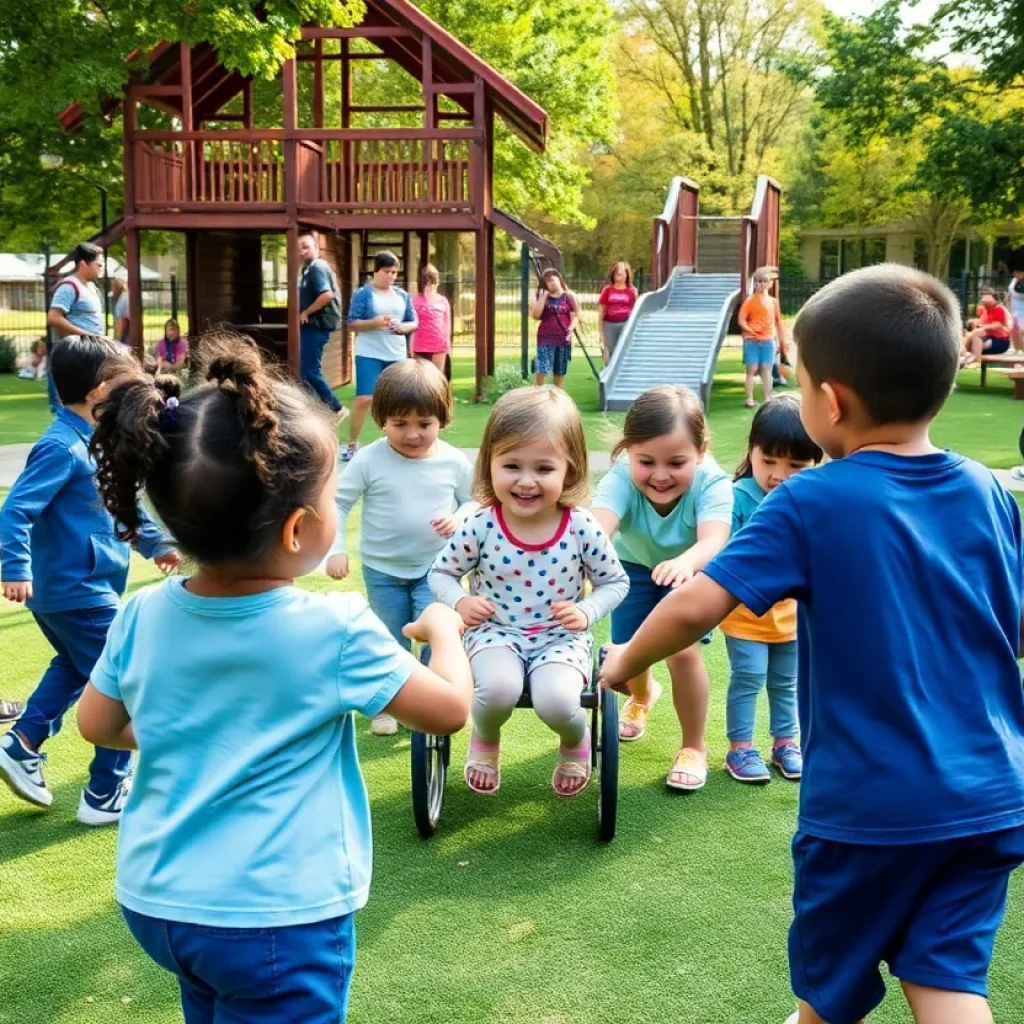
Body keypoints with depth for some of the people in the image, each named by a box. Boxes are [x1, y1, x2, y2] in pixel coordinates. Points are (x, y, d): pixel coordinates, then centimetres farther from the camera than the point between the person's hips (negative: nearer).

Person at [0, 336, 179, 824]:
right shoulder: (62, 448, -22)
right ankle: (106, 794, 10)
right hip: (78, 592, -10)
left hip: (63, 590, 10)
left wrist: (156, 543, 27)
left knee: (75, 666, 30)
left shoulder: (95, 442, 8)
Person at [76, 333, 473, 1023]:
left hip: (154, 899, 5)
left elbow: (98, 725, 9)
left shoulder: (143, 616, -7)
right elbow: (450, 709, -10)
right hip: (275, 917, -5)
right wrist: (443, 628, 9)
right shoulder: (335, 630, -20)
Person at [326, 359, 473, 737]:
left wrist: (459, 519, -18)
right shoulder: (369, 460, -14)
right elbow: (338, 503, -7)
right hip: (382, 569, 0)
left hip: (437, 567, 0)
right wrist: (335, 549, -15)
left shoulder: (454, 462, -10)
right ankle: (387, 705, 32)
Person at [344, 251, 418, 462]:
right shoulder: (363, 294, -2)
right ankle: (352, 444, 1)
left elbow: (414, 323, 13)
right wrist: (375, 322, -22)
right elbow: (352, 323, -6)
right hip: (369, 355, -4)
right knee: (365, 399, -12)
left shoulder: (402, 295, 12)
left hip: (397, 356, 5)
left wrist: (403, 327, -9)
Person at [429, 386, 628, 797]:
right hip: (495, 631, 0)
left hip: (561, 636, 0)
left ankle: (575, 741, 12)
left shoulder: (582, 528, -12)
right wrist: (459, 601, -16)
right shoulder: (480, 527, -12)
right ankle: (485, 740, 7)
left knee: (556, 702, -30)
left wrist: (587, 612, -15)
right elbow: (441, 572, 4)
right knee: (498, 688, -33)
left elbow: (615, 582, 3)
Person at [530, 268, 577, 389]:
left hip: (563, 339, 1)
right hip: (546, 339, -1)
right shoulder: (542, 297, 3)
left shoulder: (568, 297, 4)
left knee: (560, 371, 9)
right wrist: (543, 297, -13)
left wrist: (571, 328, -12)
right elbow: (535, 315, -9)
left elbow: (575, 315, 7)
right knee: (541, 370, -11)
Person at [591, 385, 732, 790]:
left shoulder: (711, 482, -39)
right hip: (636, 566, 2)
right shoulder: (622, 478, -38)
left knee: (683, 651, -19)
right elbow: (599, 522, -57)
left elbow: (714, 538, -56)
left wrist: (686, 562, -79)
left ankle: (694, 747, 6)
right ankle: (642, 695, 46)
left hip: (689, 571, -2)